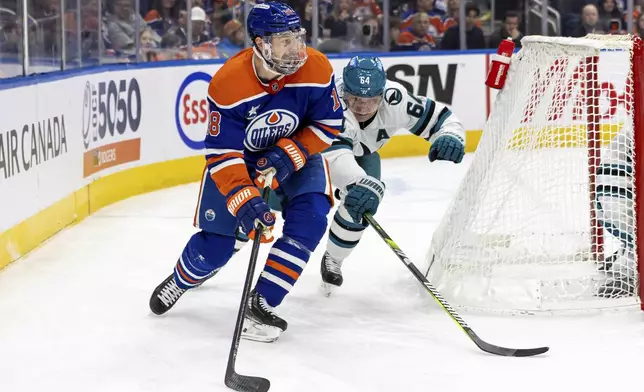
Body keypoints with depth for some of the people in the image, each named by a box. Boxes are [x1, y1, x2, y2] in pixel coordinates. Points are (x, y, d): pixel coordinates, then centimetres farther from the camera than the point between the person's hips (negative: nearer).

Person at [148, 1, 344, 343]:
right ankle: (180, 281, 36)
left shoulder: (316, 69, -25)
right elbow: (222, 155, -30)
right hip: (238, 157, -2)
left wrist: (287, 155, -26)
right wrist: (245, 202, -42)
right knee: (215, 244, -1)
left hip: (295, 153, 2)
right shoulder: (228, 84, -32)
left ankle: (260, 304, -14)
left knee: (309, 219, -23)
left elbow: (328, 124, -13)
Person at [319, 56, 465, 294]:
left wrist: (450, 138, -47)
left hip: (361, 152, 3)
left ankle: (332, 261, 10)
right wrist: (360, 182, -78)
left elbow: (440, 117, -24)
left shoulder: (393, 100, -33)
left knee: (359, 203, -15)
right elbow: (334, 154, -60)